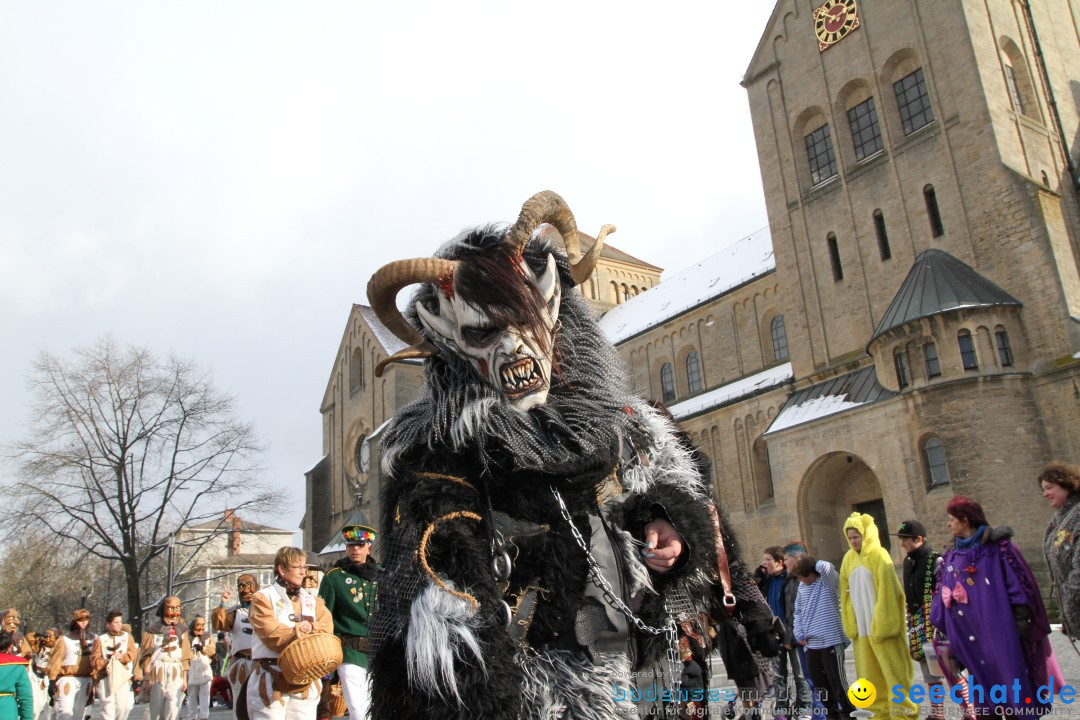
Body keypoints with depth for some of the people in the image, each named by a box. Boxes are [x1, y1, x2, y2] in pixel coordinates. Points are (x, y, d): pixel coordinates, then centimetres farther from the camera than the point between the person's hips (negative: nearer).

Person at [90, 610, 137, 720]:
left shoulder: (127, 636, 13)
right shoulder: (100, 639, 9)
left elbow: (133, 653, 1)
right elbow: (94, 659, 0)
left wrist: (121, 657, -15)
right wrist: (106, 664, -15)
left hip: (123, 678, 1)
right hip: (106, 677, -1)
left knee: (124, 706, -5)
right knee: (108, 706, -9)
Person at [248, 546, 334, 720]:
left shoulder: (312, 599, 16)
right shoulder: (263, 597, -1)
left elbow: (327, 626, 4)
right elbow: (272, 635, -13)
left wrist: (311, 627, -16)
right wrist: (302, 633, -9)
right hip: (271, 679, -5)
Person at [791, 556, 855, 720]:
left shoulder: (828, 581, -9)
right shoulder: (802, 587, 9)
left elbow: (826, 568, -32)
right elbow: (798, 612, 17)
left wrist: (815, 563, -11)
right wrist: (799, 634, 7)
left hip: (831, 642, -7)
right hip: (811, 645, 7)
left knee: (838, 682, 0)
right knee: (819, 684, 14)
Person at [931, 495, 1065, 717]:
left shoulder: (997, 547, -5)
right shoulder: (951, 555, 10)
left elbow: (1019, 581, -8)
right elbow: (943, 593, 11)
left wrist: (1022, 620, -13)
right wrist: (940, 626, 7)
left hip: (999, 631, -4)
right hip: (973, 636, 4)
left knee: (1010, 677, 1)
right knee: (983, 680, 6)